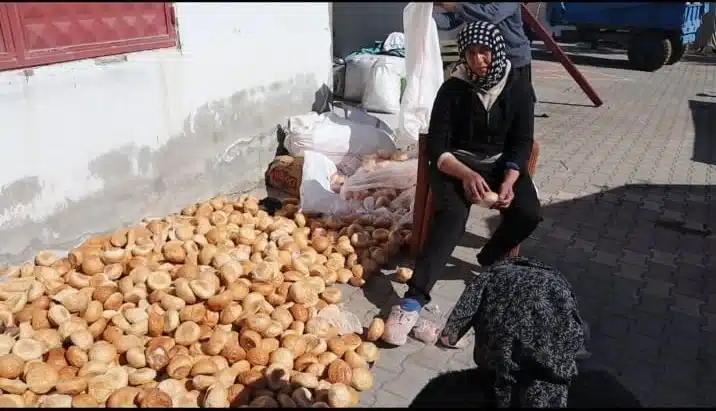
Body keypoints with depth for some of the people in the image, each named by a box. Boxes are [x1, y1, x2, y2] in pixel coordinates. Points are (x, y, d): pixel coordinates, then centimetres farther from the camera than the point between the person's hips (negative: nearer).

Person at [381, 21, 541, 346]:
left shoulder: (518, 91, -1)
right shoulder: (453, 89, -8)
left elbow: (522, 144, -1)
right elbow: (435, 147, -12)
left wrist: (509, 182, -20)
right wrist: (467, 174, -30)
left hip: (501, 164, 3)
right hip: (455, 164, -3)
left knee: (528, 214, -24)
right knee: (451, 216, -32)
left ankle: (489, 259, 7)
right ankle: (413, 299, -37)